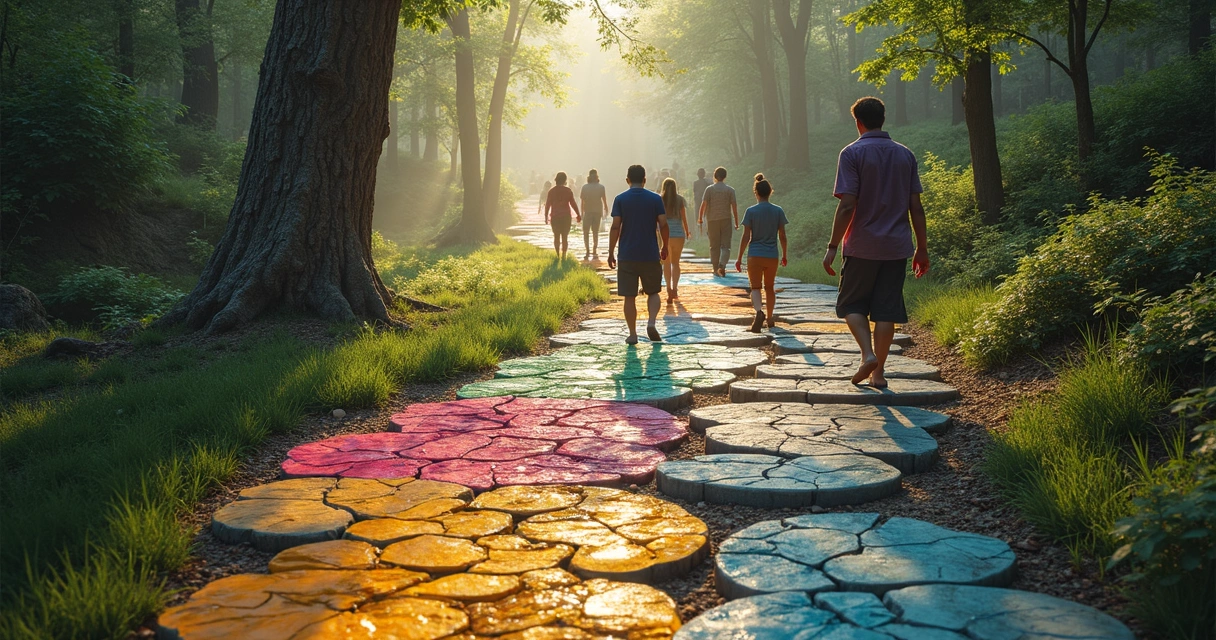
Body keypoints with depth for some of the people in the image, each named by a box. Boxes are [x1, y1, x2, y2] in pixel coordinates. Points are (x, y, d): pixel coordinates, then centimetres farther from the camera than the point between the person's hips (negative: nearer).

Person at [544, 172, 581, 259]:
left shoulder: (551, 191, 0)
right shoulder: (568, 190, -3)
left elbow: (547, 204, 0)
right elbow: (573, 203, -3)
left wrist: (546, 216, 6)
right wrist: (578, 215, 4)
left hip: (555, 217, 1)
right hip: (566, 216, -1)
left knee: (556, 236, 10)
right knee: (565, 237, 4)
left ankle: (558, 255, 9)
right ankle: (564, 255, -3)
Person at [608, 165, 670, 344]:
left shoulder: (620, 199, -1)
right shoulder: (655, 199, 1)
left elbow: (615, 227, -7)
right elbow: (663, 225, -2)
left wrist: (611, 252, 0)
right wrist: (665, 247, 12)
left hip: (627, 256, 0)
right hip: (651, 255, 1)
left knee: (629, 296, 6)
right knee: (653, 292, 15)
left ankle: (632, 334, 8)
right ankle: (651, 322, -7)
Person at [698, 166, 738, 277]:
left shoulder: (709, 189, -2)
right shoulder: (730, 190, 1)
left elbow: (703, 204, -7)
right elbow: (734, 207, 0)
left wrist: (700, 218, 3)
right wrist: (736, 223, 6)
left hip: (712, 220, 0)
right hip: (726, 220, 0)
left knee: (714, 246, 9)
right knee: (725, 245, 1)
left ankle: (716, 268, 14)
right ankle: (722, 265, -20)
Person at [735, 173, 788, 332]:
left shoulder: (751, 211, -7)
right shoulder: (778, 211, 0)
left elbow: (746, 237, -8)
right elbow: (782, 236, 3)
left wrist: (739, 258, -1)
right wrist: (784, 255, 16)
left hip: (755, 255, -3)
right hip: (772, 256, 3)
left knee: (755, 287, 0)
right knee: (770, 288, 17)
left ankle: (759, 312, -28)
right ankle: (770, 319, 26)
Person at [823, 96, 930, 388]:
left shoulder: (852, 153, -7)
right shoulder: (905, 154, 7)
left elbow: (847, 205, -14)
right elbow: (916, 207, 7)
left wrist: (832, 247, -10)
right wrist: (922, 248, 13)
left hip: (862, 246, -4)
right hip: (896, 247, 4)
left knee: (852, 304, 11)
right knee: (886, 309, 7)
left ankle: (868, 354, -8)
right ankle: (878, 372, 10)